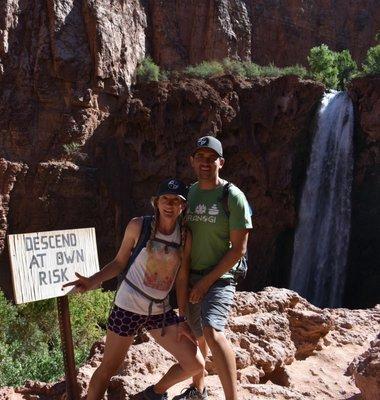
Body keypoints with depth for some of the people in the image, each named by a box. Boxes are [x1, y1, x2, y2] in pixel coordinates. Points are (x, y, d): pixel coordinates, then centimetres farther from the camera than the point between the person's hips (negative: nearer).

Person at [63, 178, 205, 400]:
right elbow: (120, 262, -3)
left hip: (161, 311, 4)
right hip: (128, 307, -3)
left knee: (196, 365, 5)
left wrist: (183, 319, 2)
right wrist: (92, 281, -17)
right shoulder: (138, 226, -10)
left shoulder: (185, 236, -2)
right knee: (108, 369, 5)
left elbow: (182, 279, 2)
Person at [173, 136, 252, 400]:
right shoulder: (189, 193, 5)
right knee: (196, 335, 19)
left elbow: (239, 249, -14)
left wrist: (207, 281, -15)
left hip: (220, 277, -6)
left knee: (212, 331, -28)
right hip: (191, 277, 6)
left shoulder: (233, 196, -12)